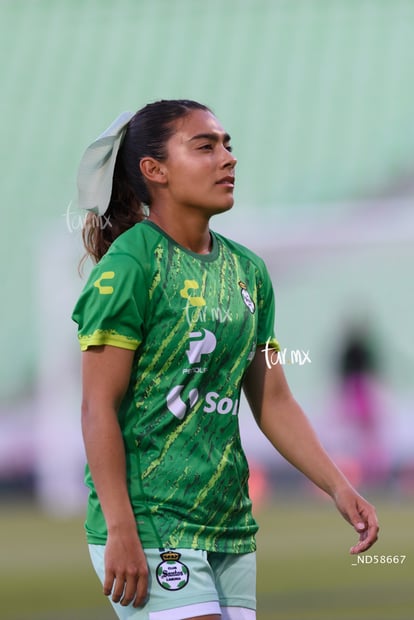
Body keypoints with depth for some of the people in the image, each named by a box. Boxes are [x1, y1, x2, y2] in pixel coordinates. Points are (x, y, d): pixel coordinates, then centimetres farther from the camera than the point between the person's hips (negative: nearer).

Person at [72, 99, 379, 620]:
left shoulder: (247, 270, 12)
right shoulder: (130, 265, -10)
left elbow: (272, 399, 17)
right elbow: (99, 407, -13)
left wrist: (339, 488, 7)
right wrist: (121, 531, -18)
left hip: (229, 530, 7)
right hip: (149, 526, -7)